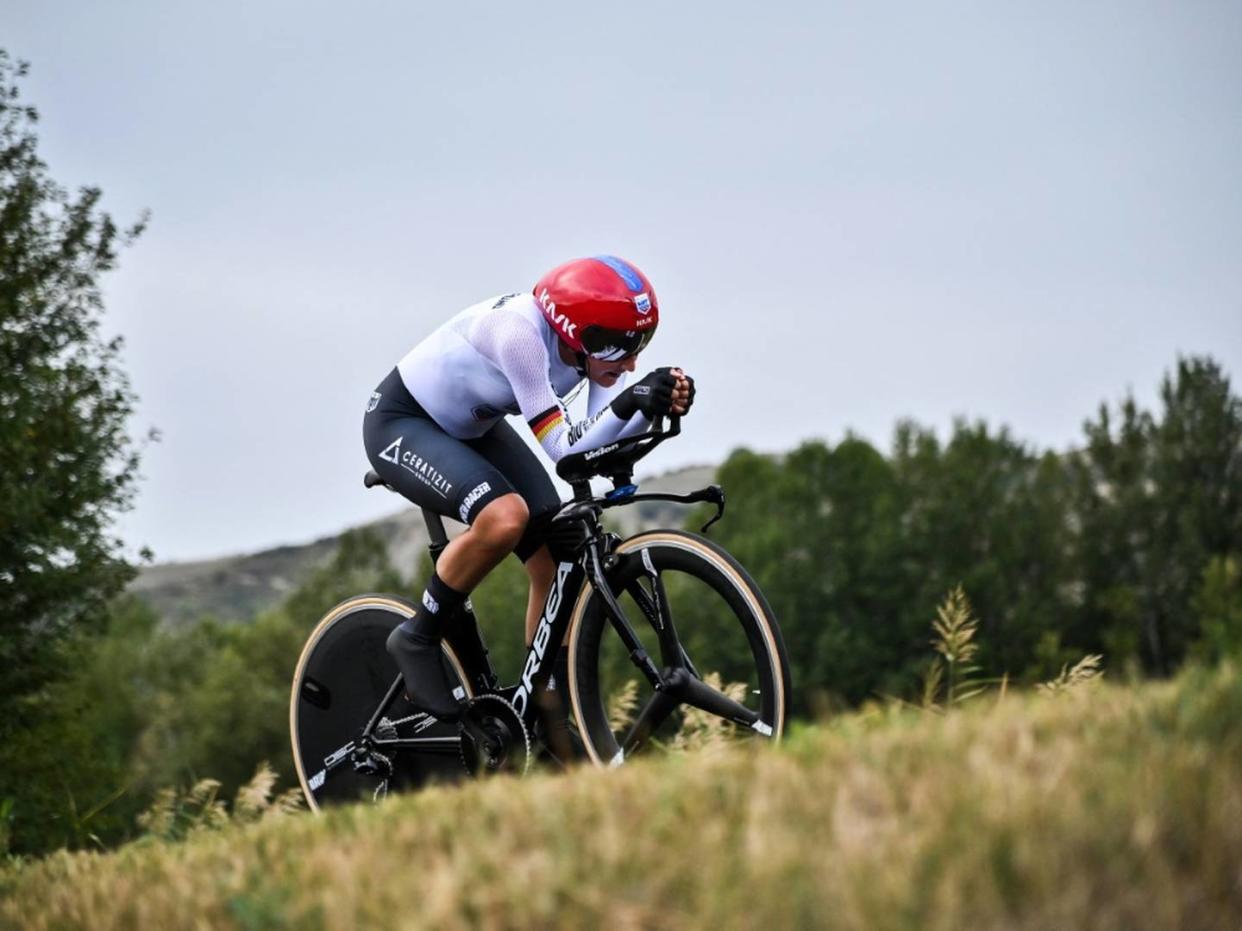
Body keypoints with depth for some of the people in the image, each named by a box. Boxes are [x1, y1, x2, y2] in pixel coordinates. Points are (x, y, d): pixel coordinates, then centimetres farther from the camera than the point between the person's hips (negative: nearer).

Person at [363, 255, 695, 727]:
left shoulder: (593, 339, -14)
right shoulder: (520, 331, -35)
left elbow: (603, 437, -20)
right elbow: (561, 444, -35)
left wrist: (656, 405, -37)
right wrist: (627, 403, -48)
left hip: (473, 429, 8)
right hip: (401, 424, -8)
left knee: (557, 562, -6)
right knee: (505, 517, -33)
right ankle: (416, 639, -12)